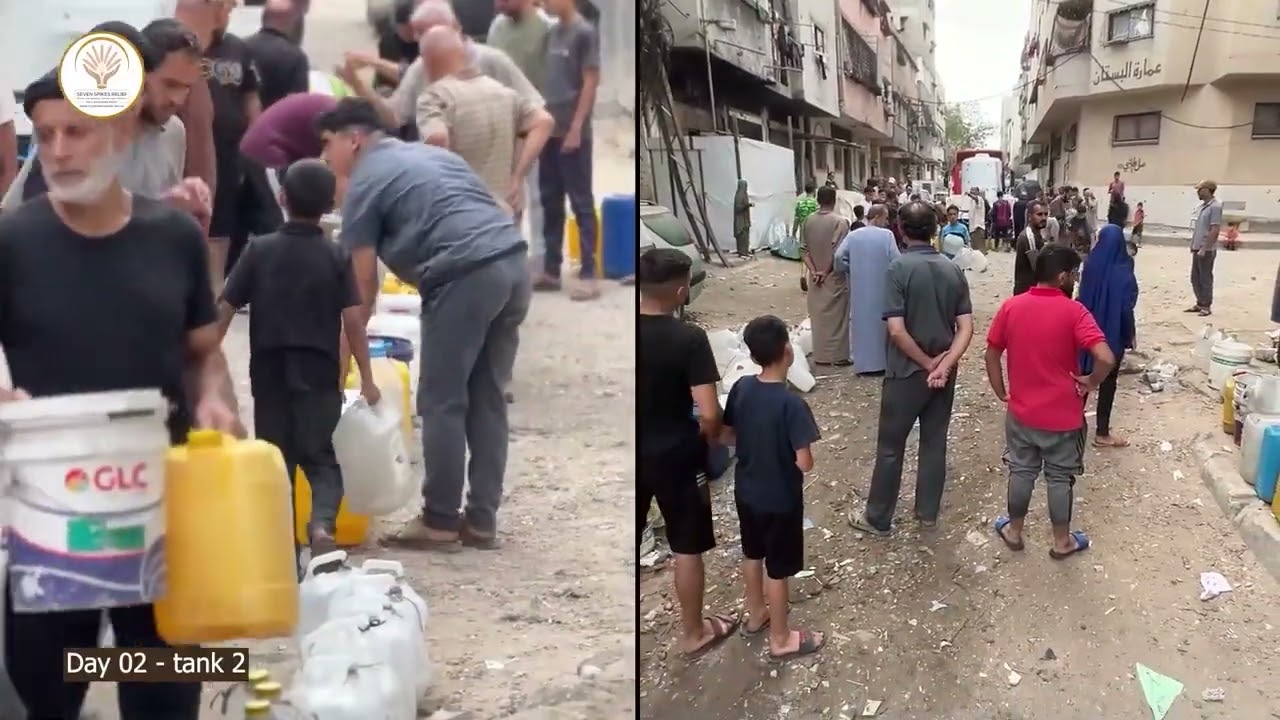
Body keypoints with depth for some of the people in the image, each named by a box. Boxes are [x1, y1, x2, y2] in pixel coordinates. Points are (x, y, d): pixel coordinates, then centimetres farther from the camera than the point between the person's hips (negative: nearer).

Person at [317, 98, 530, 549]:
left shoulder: (365, 183, 6)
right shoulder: (427, 154, 29)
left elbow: (364, 283, 4)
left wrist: (345, 351, 13)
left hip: (465, 276, -8)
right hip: (513, 264, 8)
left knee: (442, 403, 3)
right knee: (487, 399, 12)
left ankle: (441, 523, 10)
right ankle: (482, 521, 17)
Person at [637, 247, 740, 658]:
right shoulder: (690, 338, -19)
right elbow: (710, 414, -23)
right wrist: (705, 438, -1)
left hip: (633, 454, 4)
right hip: (675, 456, -4)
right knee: (687, 547, 12)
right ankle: (694, 634, 27)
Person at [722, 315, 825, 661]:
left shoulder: (741, 388, -9)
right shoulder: (792, 404, -28)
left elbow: (726, 433, 5)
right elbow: (805, 463, -25)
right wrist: (788, 449, -4)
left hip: (746, 490, 6)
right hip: (780, 499, -6)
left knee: (752, 555, 25)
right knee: (778, 568, 10)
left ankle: (756, 615, 45)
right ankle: (781, 639, 27)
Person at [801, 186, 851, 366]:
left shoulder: (808, 220, 2)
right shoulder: (840, 221, -13)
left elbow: (803, 249, -1)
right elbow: (837, 252, -18)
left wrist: (813, 271, -4)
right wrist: (826, 271, -9)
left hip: (815, 277, 5)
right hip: (834, 276, -5)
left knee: (818, 315, 11)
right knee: (837, 315, 3)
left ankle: (821, 355, 16)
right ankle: (838, 355, 7)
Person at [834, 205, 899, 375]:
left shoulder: (853, 235, 1)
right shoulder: (887, 235, -9)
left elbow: (839, 257, -7)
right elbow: (896, 262, -13)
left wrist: (850, 270, 8)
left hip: (859, 289, 3)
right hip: (881, 288, -3)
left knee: (860, 320, 9)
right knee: (880, 321, 9)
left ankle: (861, 362, 11)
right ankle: (880, 360, 15)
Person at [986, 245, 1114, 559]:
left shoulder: (1011, 306, -7)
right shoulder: (1073, 311, -17)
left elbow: (991, 355, 0)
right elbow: (1106, 358, -27)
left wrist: (1001, 393, 10)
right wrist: (1091, 382, -8)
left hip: (1021, 411, 3)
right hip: (1063, 414, -3)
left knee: (1021, 472, 19)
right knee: (1060, 478, 13)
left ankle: (1014, 531, 34)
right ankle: (1062, 541, 28)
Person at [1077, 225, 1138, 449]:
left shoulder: (1090, 265, -5)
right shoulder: (1123, 271, -18)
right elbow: (1126, 307, -15)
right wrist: (1131, 334, -3)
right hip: (1113, 332, -5)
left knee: (1085, 374, 18)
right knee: (1108, 380, 4)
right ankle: (1102, 433, 9)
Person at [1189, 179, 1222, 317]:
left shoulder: (1215, 206, -16)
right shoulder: (1201, 206, 10)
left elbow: (1215, 230, -20)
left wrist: (1204, 249, -20)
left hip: (1207, 250, -8)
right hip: (1197, 249, 8)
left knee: (1205, 279, 1)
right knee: (1195, 278, 14)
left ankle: (1207, 306, 11)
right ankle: (1200, 303, 25)